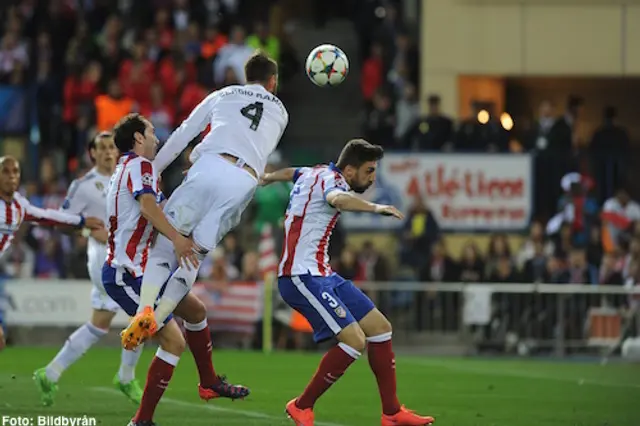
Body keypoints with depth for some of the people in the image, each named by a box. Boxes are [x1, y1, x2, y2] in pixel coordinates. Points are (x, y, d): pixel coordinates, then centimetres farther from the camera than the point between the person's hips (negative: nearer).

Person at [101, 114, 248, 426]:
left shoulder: (127, 168, 18)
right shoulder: (140, 165, -12)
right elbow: (147, 206, -31)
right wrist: (176, 239, -41)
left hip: (141, 270, 11)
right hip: (127, 275, -11)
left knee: (196, 310, 22)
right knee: (174, 341, -12)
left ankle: (209, 383, 36)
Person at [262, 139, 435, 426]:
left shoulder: (315, 173, 15)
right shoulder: (330, 179, -14)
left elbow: (290, 173, 38)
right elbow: (338, 199, -41)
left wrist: (267, 178, 60)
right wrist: (375, 208, -56)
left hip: (322, 274, 11)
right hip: (302, 276, -11)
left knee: (380, 327, 8)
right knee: (355, 339, -21)